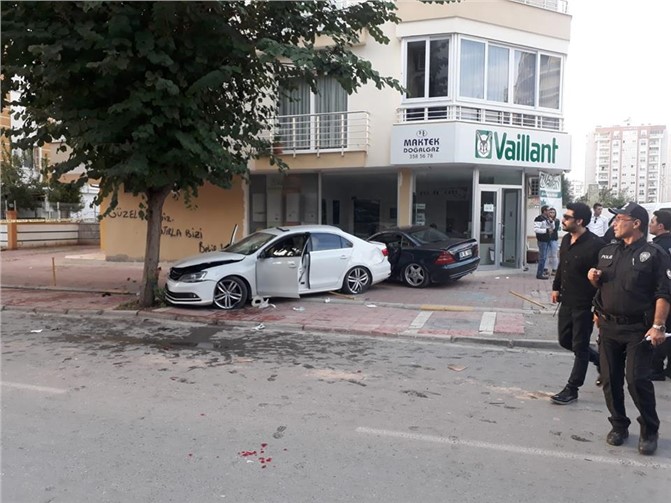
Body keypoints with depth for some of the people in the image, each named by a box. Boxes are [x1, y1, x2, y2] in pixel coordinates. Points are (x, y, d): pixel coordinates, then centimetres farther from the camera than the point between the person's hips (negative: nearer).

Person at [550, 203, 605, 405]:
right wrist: (556, 287, 19)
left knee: (579, 347, 4)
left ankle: (571, 389, 16)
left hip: (584, 305, -8)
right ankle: (600, 360, 40)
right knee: (565, 340, 18)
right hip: (566, 301, 8)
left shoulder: (595, 244, -21)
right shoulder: (566, 239, 5)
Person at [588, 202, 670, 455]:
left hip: (638, 330, -5)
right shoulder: (607, 252, 12)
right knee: (610, 379, 9)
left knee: (637, 379, -6)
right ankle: (619, 425, 26)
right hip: (608, 327, 6)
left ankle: (649, 431, 15)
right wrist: (594, 279, -1)